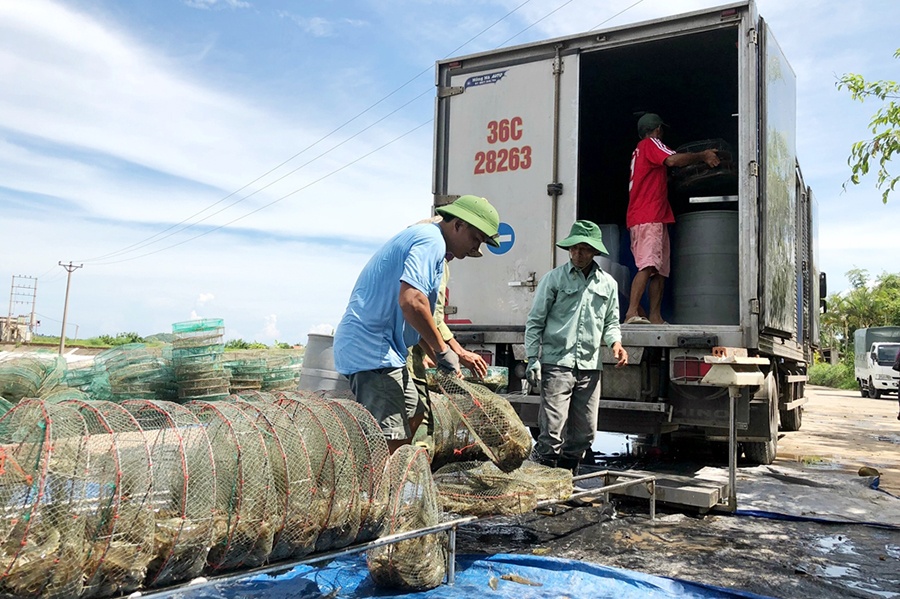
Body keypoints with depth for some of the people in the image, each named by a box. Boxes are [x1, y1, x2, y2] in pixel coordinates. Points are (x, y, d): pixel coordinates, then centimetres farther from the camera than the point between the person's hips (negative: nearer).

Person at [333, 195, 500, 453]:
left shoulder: (422, 237, 20)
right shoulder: (431, 240, -13)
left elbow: (418, 316, 24)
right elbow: (411, 301, -29)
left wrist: (440, 360, 20)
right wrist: (442, 350, -16)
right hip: (372, 350, -11)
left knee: (413, 414, 22)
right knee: (391, 442, -13)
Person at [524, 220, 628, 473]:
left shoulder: (608, 284, 14)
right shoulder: (554, 278, 2)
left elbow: (611, 322, 21)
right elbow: (535, 322, 2)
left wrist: (615, 343, -1)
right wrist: (532, 359, -6)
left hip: (590, 367, 5)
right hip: (556, 364, -4)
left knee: (584, 433, 9)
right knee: (552, 431, -10)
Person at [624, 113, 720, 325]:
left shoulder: (640, 150, 31)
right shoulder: (650, 144, 2)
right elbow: (673, 160, -16)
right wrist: (703, 156, -5)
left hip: (655, 218, 10)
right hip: (648, 218, -10)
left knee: (660, 271, 5)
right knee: (647, 267, -22)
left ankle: (655, 317, 2)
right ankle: (632, 313, -30)